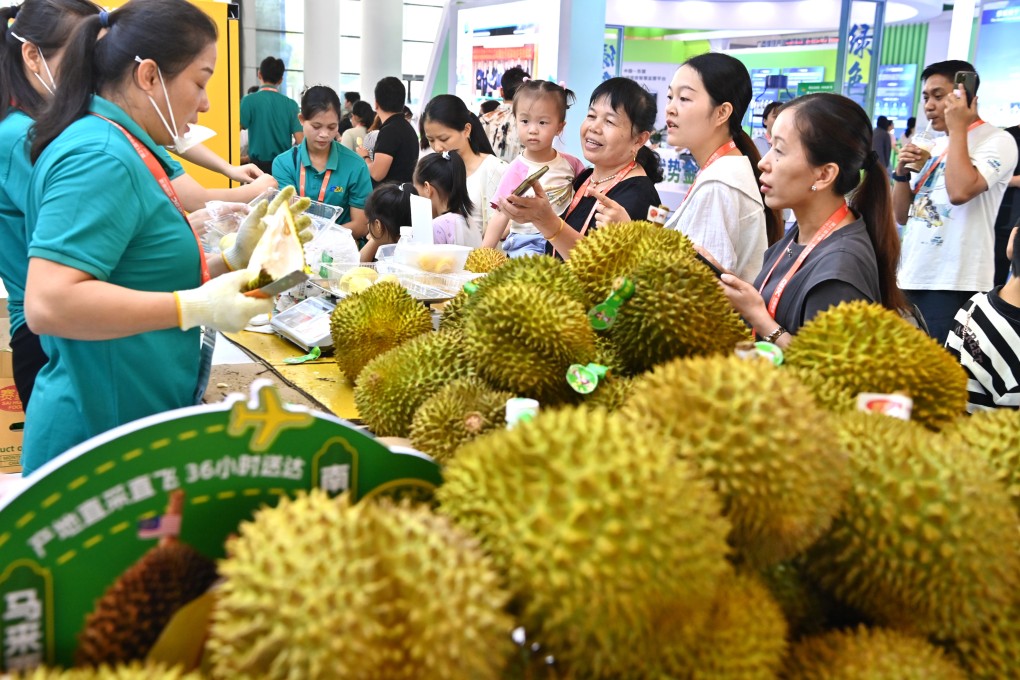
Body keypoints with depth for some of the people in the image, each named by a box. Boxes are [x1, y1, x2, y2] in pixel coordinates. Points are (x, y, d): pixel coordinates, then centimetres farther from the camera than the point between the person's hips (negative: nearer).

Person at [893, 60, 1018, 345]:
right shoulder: (935, 146, 16)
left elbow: (960, 192, -26)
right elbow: (901, 215, 17)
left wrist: (958, 128, -15)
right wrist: (902, 171, 0)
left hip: (953, 285, -7)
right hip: (911, 278, 8)